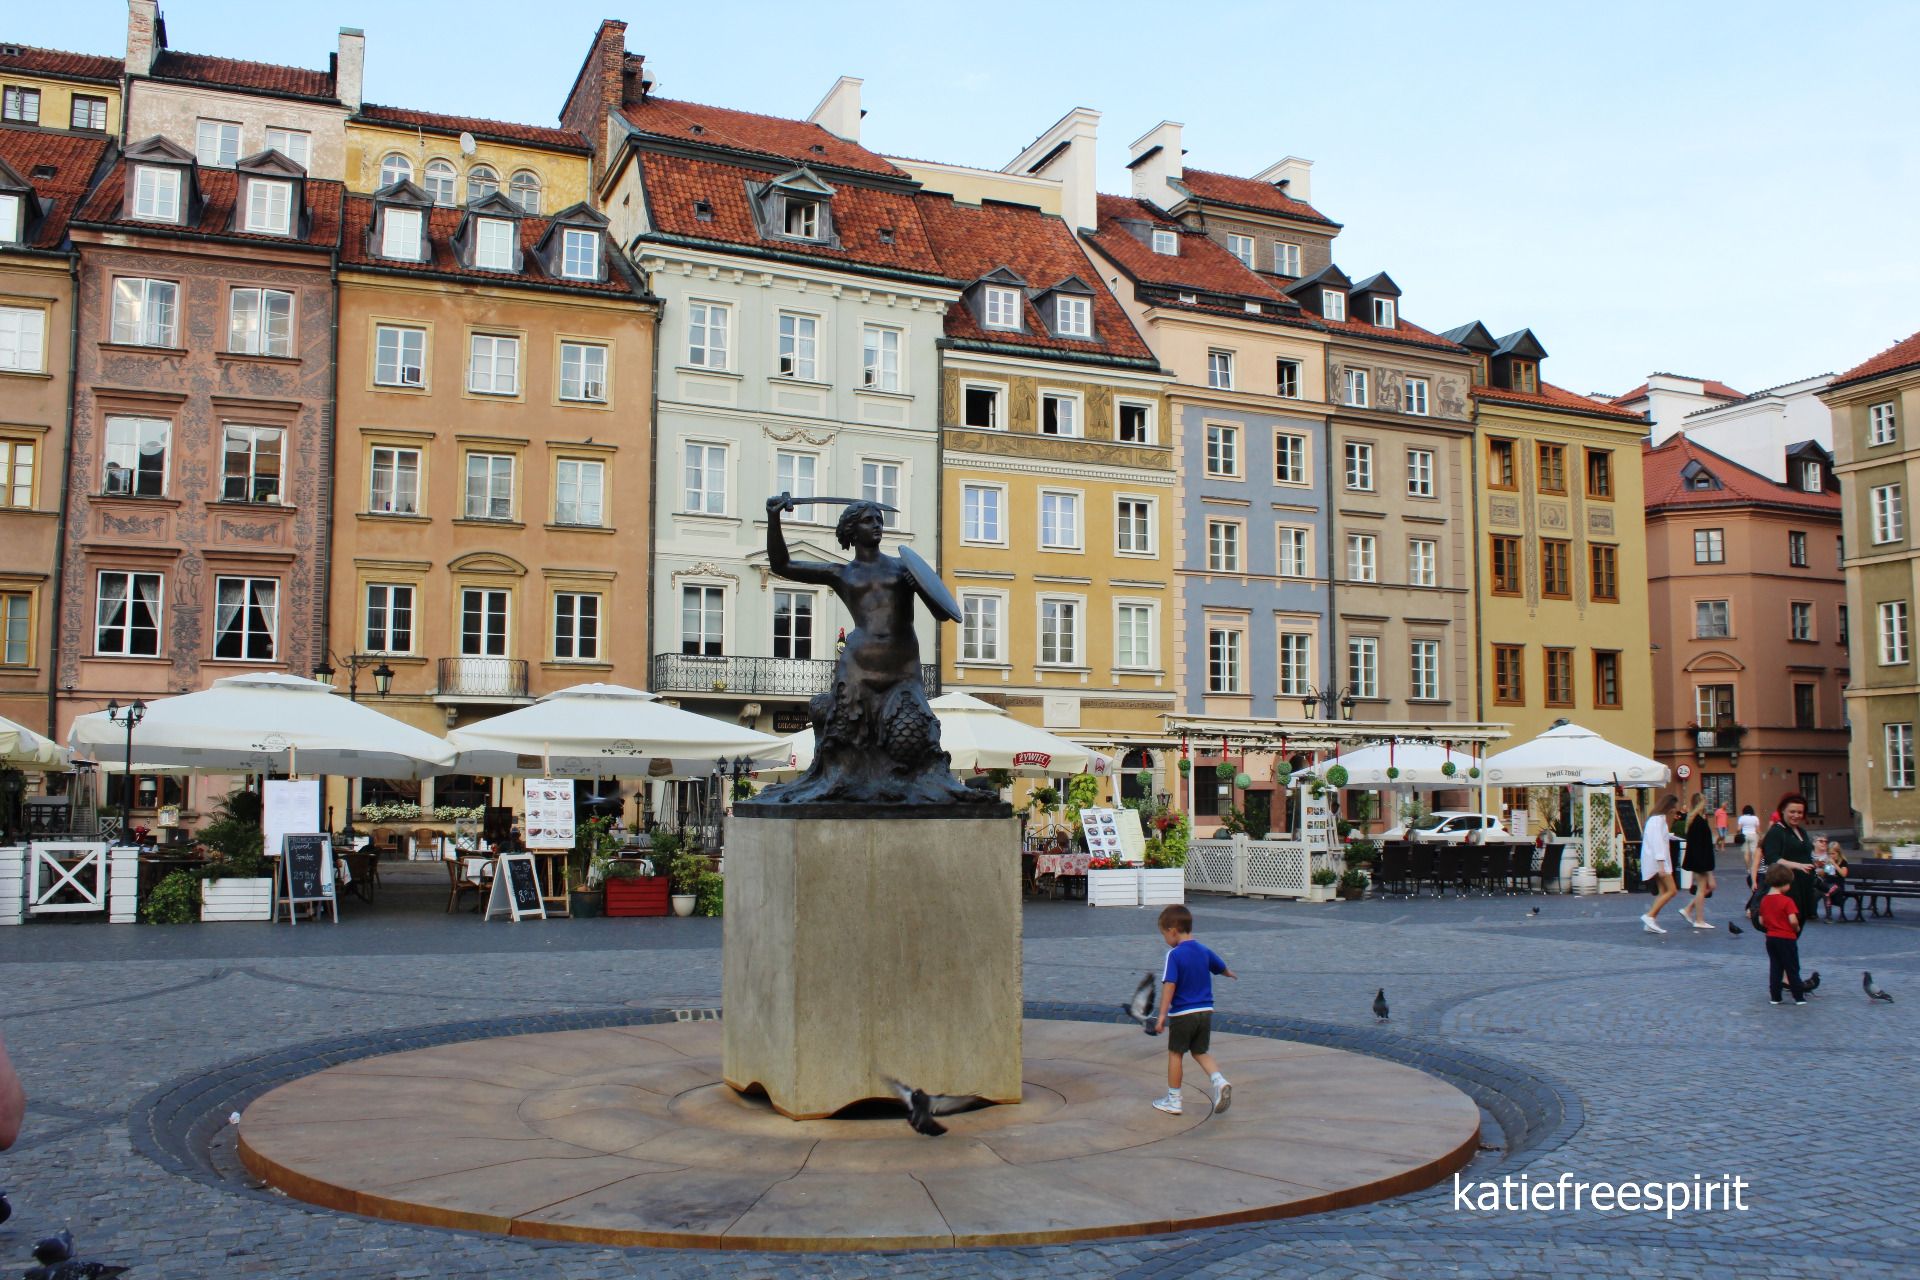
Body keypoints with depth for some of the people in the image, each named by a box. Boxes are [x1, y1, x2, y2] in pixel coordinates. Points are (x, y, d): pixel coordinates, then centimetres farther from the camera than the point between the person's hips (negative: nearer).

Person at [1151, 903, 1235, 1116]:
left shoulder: (1174, 954, -14)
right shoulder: (1204, 950, 6)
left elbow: (1169, 985, -22)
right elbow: (1222, 967, 25)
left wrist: (1162, 1015, -21)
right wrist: (1231, 974, 48)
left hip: (1182, 1013, -6)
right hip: (1205, 1011, 6)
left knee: (1175, 1054, 9)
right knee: (1201, 1052, 17)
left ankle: (1173, 1101, 15)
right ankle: (1219, 1081, -8)